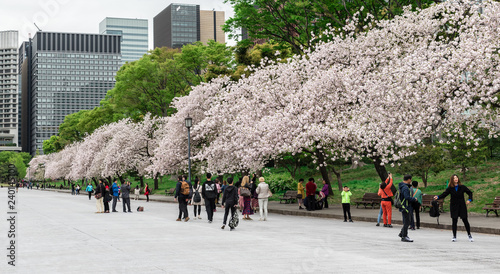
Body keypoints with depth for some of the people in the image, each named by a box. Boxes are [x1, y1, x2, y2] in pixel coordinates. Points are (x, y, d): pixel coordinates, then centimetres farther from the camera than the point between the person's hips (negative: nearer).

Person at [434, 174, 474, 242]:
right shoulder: (450, 188, -1)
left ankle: (469, 235, 15)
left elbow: (470, 192, 9)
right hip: (454, 207, 0)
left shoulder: (462, 187, 0)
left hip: (462, 206, 0)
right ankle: (454, 236, 11)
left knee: (465, 221, 2)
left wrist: (469, 200, -5)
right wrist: (438, 197, -28)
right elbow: (444, 194, -10)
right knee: (454, 221, 0)